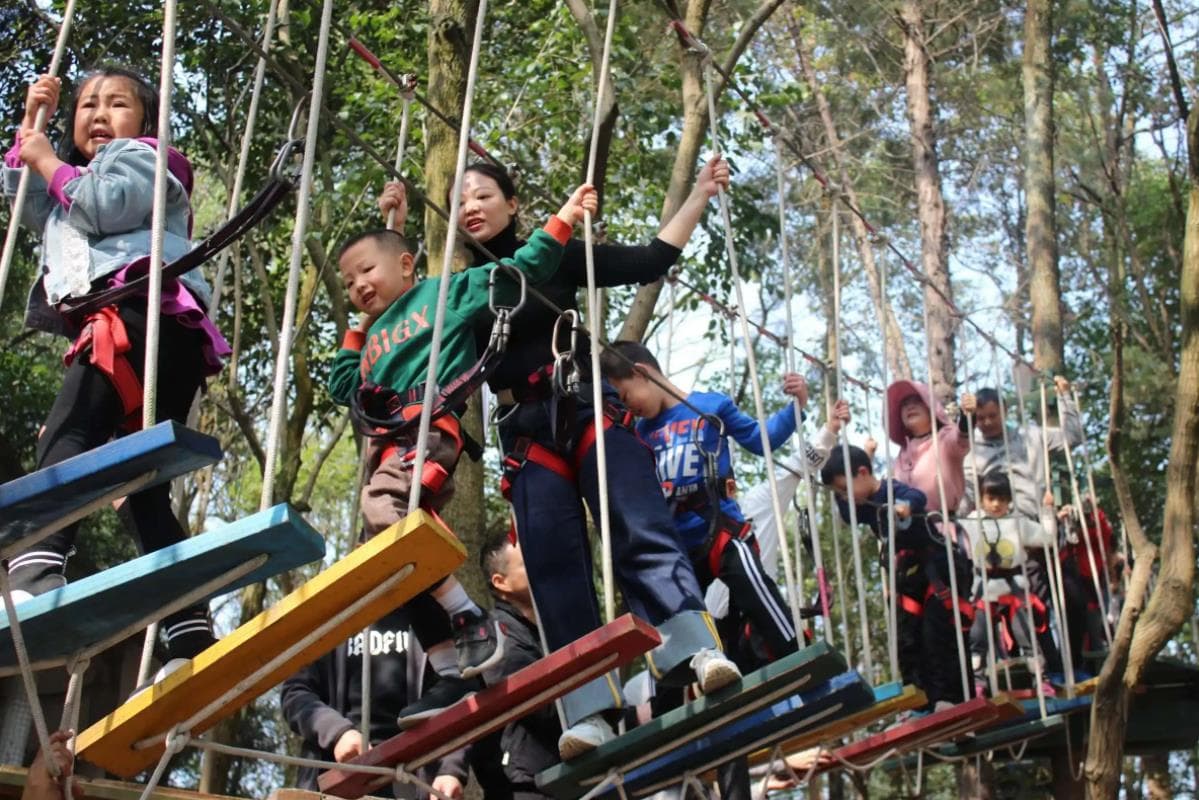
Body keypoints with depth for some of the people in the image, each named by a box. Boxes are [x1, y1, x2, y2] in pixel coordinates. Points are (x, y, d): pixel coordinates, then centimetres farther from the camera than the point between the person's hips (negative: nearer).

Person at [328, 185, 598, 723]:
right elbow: (341, 388, 40)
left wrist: (563, 219, 6)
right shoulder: (377, 333, 35)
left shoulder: (447, 291, 15)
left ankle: (472, 626, -32)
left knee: (383, 508, -35)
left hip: (430, 427, -9)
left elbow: (521, 272, 11)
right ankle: (453, 671, 2)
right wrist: (357, 330, 38)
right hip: (389, 446, 9)